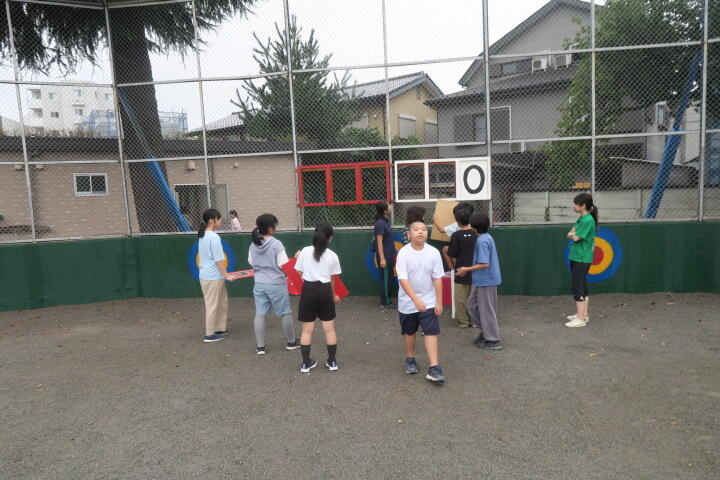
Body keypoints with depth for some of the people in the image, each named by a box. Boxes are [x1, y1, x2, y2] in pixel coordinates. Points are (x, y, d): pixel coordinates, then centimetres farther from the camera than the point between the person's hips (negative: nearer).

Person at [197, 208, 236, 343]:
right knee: (213, 306, 2)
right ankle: (209, 334, 12)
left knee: (221, 304, 18)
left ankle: (220, 329, 25)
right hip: (213, 277, -9)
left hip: (206, 275, 9)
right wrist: (226, 275, -13)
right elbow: (218, 260, -19)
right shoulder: (214, 237, -19)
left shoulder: (202, 236, 10)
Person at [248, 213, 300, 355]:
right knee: (285, 313, 11)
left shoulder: (253, 245, 2)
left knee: (260, 314, 8)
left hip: (259, 284, 5)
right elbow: (284, 264, -16)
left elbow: (251, 262, 13)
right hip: (276, 284, -5)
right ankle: (291, 342, 25)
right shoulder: (276, 244, -17)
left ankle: (260, 346, 13)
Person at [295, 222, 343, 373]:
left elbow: (300, 273, 1)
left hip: (308, 290, 0)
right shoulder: (332, 256, -3)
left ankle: (306, 363, 18)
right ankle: (332, 362, 22)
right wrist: (333, 296, 18)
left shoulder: (305, 251, -3)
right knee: (329, 329, 13)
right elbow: (332, 279, 3)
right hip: (325, 291, 0)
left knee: (307, 330, 10)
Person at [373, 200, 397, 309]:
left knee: (389, 278, 16)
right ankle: (384, 303, 9)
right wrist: (382, 259, -22)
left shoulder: (386, 221, 8)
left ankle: (388, 300, 26)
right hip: (384, 256, -9)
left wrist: (395, 250, 21)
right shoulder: (380, 223, -19)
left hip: (390, 255, 9)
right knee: (385, 279, -1)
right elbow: (379, 242, -20)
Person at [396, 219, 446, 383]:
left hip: (429, 301, 1)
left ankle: (434, 368, -5)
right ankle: (410, 360, 36)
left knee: (431, 333, -8)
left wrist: (439, 302, -4)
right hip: (408, 302, 0)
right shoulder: (403, 253, -15)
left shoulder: (433, 252, -9)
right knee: (409, 332, 16)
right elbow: (403, 279, -21)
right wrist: (416, 300, -31)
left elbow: (437, 279, -3)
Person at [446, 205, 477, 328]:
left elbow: (452, 256, -8)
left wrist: (454, 267, 8)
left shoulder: (456, 236, -14)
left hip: (461, 272, -4)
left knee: (461, 299, 8)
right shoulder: (476, 234, -3)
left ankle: (463, 321, 16)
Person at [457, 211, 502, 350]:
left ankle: (493, 340, 13)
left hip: (486, 281, -10)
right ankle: (485, 330, 27)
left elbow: (484, 264, -25)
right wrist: (469, 269, 19)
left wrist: (467, 269, -15)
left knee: (486, 310, 2)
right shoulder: (488, 237, 9)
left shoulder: (482, 241, -21)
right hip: (482, 281, 10)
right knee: (472, 305, 18)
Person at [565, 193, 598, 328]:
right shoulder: (581, 218, 12)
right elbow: (570, 234, 12)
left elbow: (576, 237, -18)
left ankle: (581, 318, -3)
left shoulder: (588, 220, -18)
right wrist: (574, 235, -8)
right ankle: (583, 314, 26)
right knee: (582, 286, 16)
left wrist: (572, 235, 2)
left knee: (577, 287, -7)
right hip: (577, 257, 10)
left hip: (582, 259, -10)